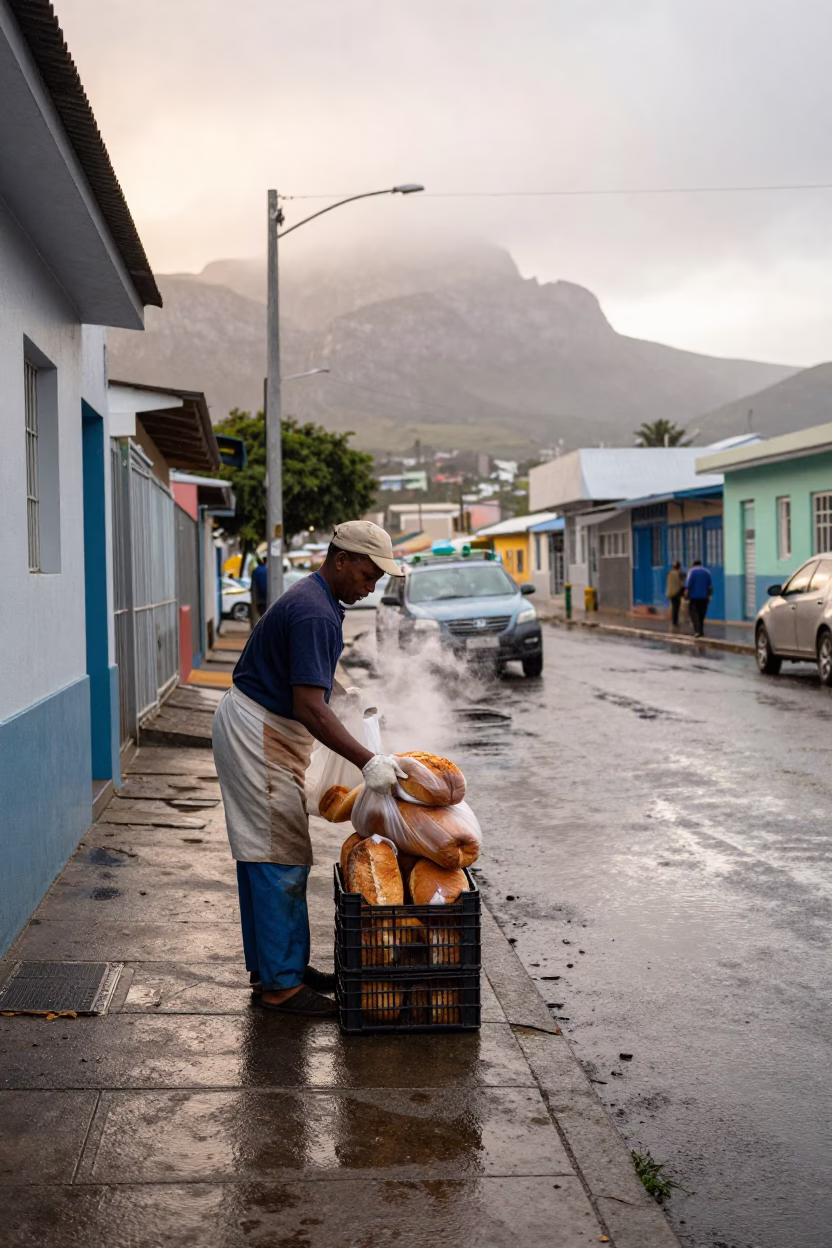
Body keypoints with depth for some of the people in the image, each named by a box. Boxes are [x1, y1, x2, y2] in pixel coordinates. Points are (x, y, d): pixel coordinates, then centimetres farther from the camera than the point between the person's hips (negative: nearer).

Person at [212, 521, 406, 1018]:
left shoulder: (318, 602, 11)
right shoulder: (313, 613, -23)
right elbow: (310, 708, -30)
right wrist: (368, 762, -32)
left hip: (271, 732, 11)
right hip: (260, 734, -11)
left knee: (264, 855, 15)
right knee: (280, 857, -7)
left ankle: (270, 964, 24)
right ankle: (280, 983, -1)